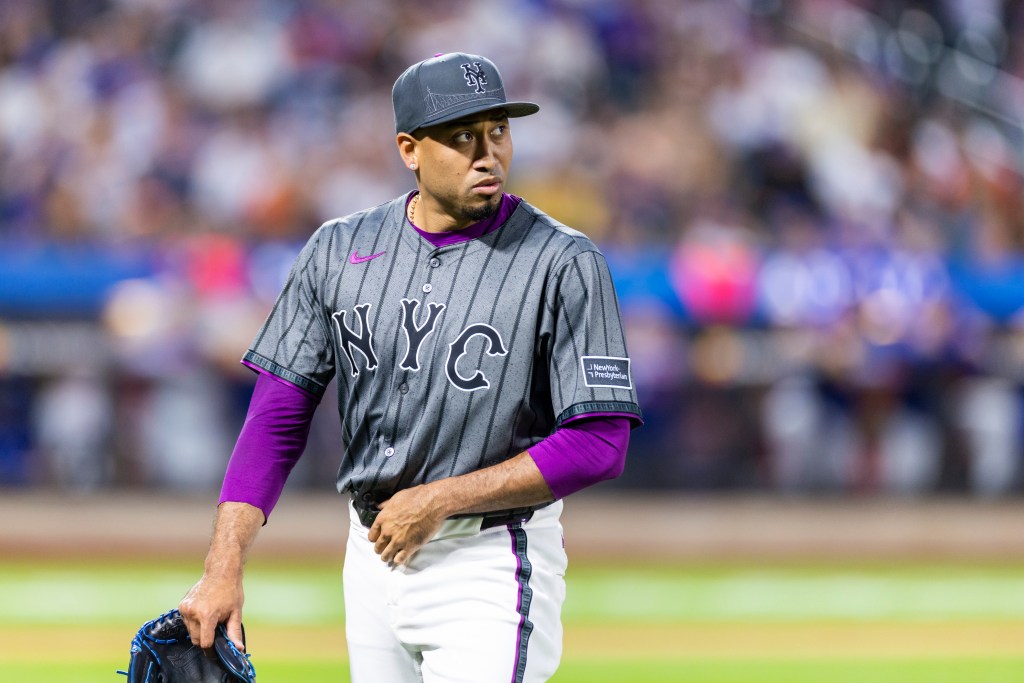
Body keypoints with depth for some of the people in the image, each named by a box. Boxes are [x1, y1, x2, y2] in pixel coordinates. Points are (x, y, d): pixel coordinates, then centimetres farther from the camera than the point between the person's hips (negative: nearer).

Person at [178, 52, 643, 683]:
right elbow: (278, 417, 3)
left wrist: (440, 499, -15)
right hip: (373, 554, 5)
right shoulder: (340, 250, 4)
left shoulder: (563, 264, -10)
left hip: (490, 565, -5)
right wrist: (224, 568, -8)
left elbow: (599, 445, -13)